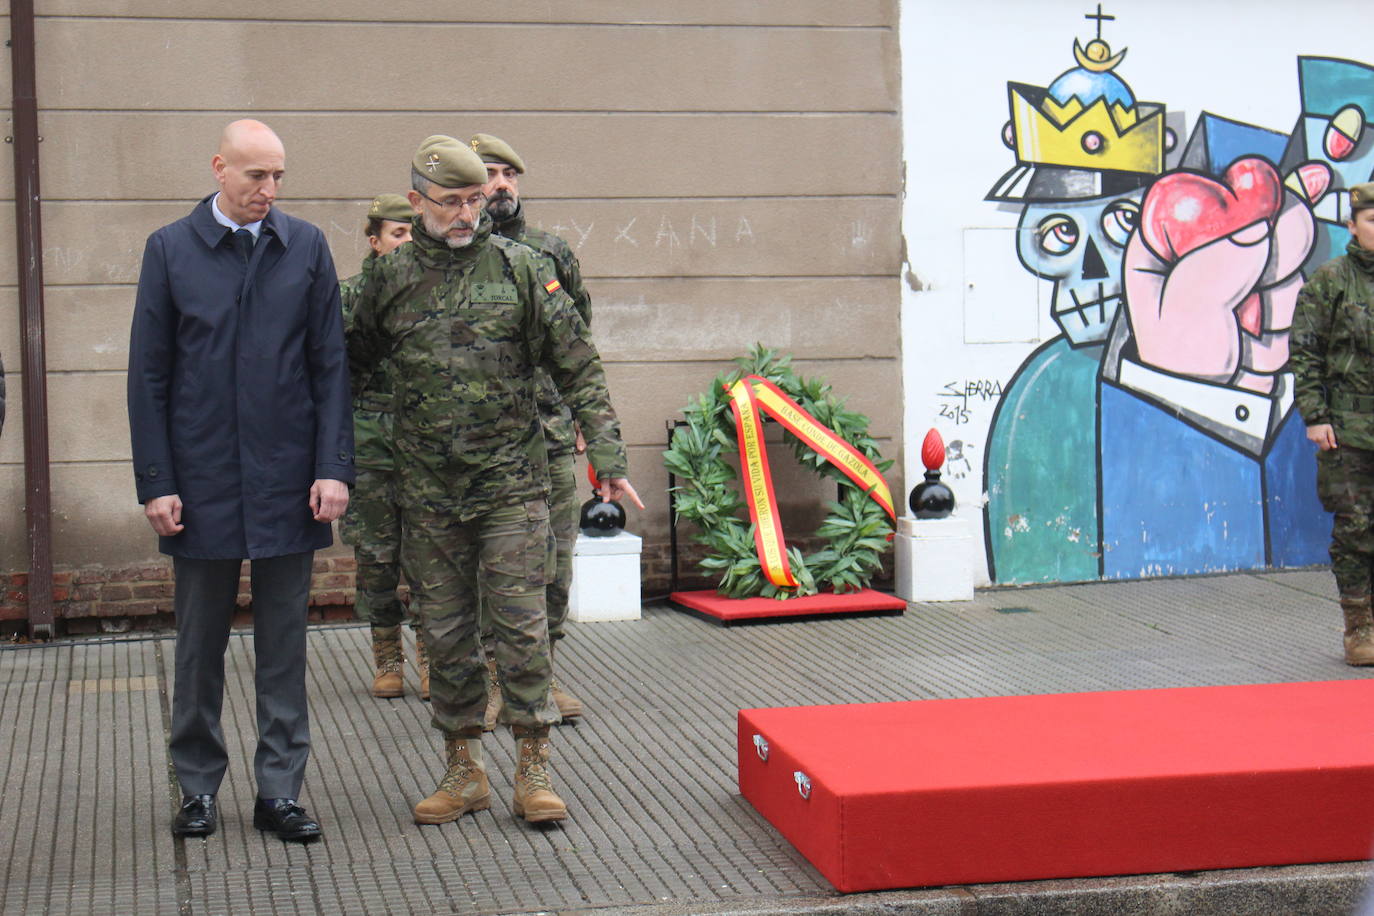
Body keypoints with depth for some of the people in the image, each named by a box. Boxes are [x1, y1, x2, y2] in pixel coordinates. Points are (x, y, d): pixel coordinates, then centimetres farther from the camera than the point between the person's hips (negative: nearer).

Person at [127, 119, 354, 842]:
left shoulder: (306, 247, 4)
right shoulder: (170, 250, 1)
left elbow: (331, 366, 4)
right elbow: (148, 375, 1)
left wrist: (333, 468, -4)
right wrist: (155, 481, -4)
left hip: (286, 481, 1)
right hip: (202, 480, 0)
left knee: (284, 645, 6)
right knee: (200, 645, 9)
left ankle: (279, 792, 15)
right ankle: (198, 787, 22)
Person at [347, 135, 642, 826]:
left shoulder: (520, 268, -1)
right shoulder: (390, 280, 5)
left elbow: (577, 367, 0)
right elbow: (350, 362, 19)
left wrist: (607, 456, -5)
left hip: (513, 484, -2)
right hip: (428, 492, 2)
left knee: (521, 625, -3)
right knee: (446, 632, 8)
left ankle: (533, 771, 8)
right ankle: (463, 771, 19)